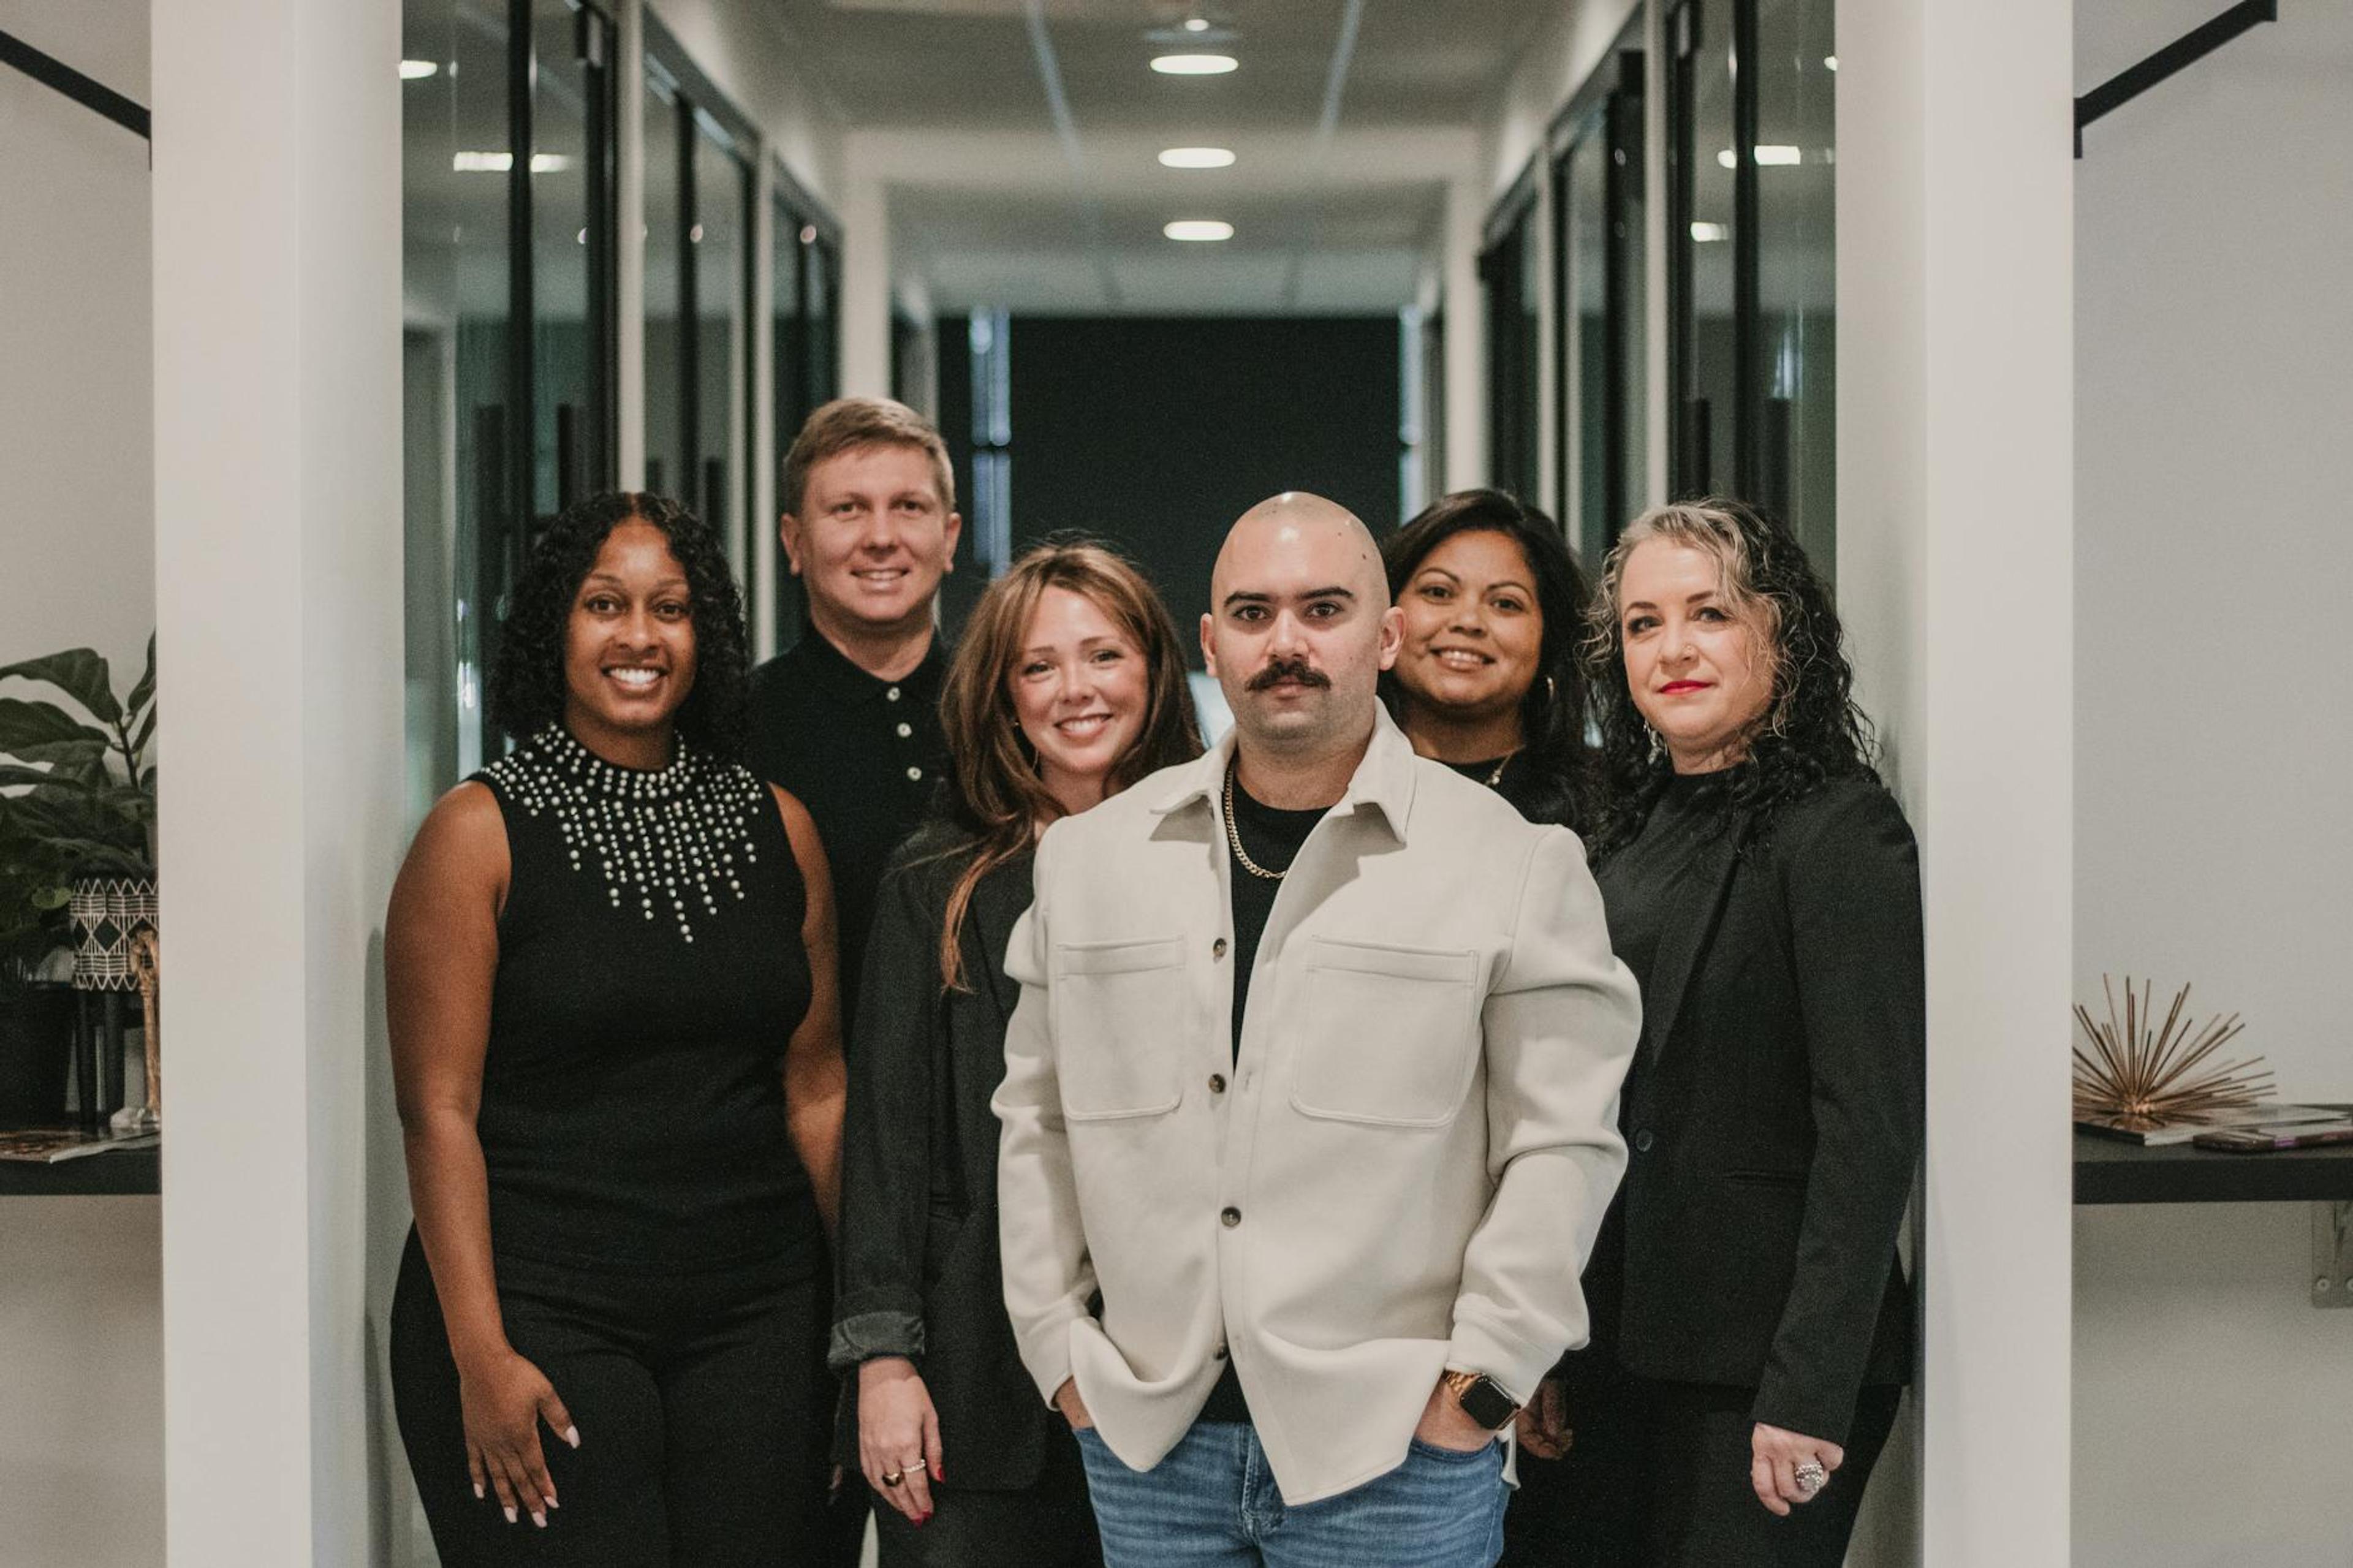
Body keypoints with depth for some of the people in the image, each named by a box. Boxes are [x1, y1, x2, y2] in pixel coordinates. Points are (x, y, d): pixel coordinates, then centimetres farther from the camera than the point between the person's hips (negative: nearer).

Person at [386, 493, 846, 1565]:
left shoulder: (776, 828, 9)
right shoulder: (482, 832, -3)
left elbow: (816, 1092, 11)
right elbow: (439, 1111, -7)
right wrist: (481, 1353, -13)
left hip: (756, 1315, 4)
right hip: (543, 1317, -4)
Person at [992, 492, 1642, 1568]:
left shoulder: (1511, 865, -1)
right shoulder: (1091, 856, 9)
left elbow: (1564, 1143, -3)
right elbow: (1038, 1120, 14)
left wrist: (1482, 1375, -7)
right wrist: (1060, 1349, 8)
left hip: (1396, 1450, -3)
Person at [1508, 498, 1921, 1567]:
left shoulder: (1840, 831, -11)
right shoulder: (1638, 830, 12)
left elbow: (1870, 1134, -16)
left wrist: (1809, 1396, -20)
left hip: (1760, 1365, -7)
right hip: (1621, 1350, 7)